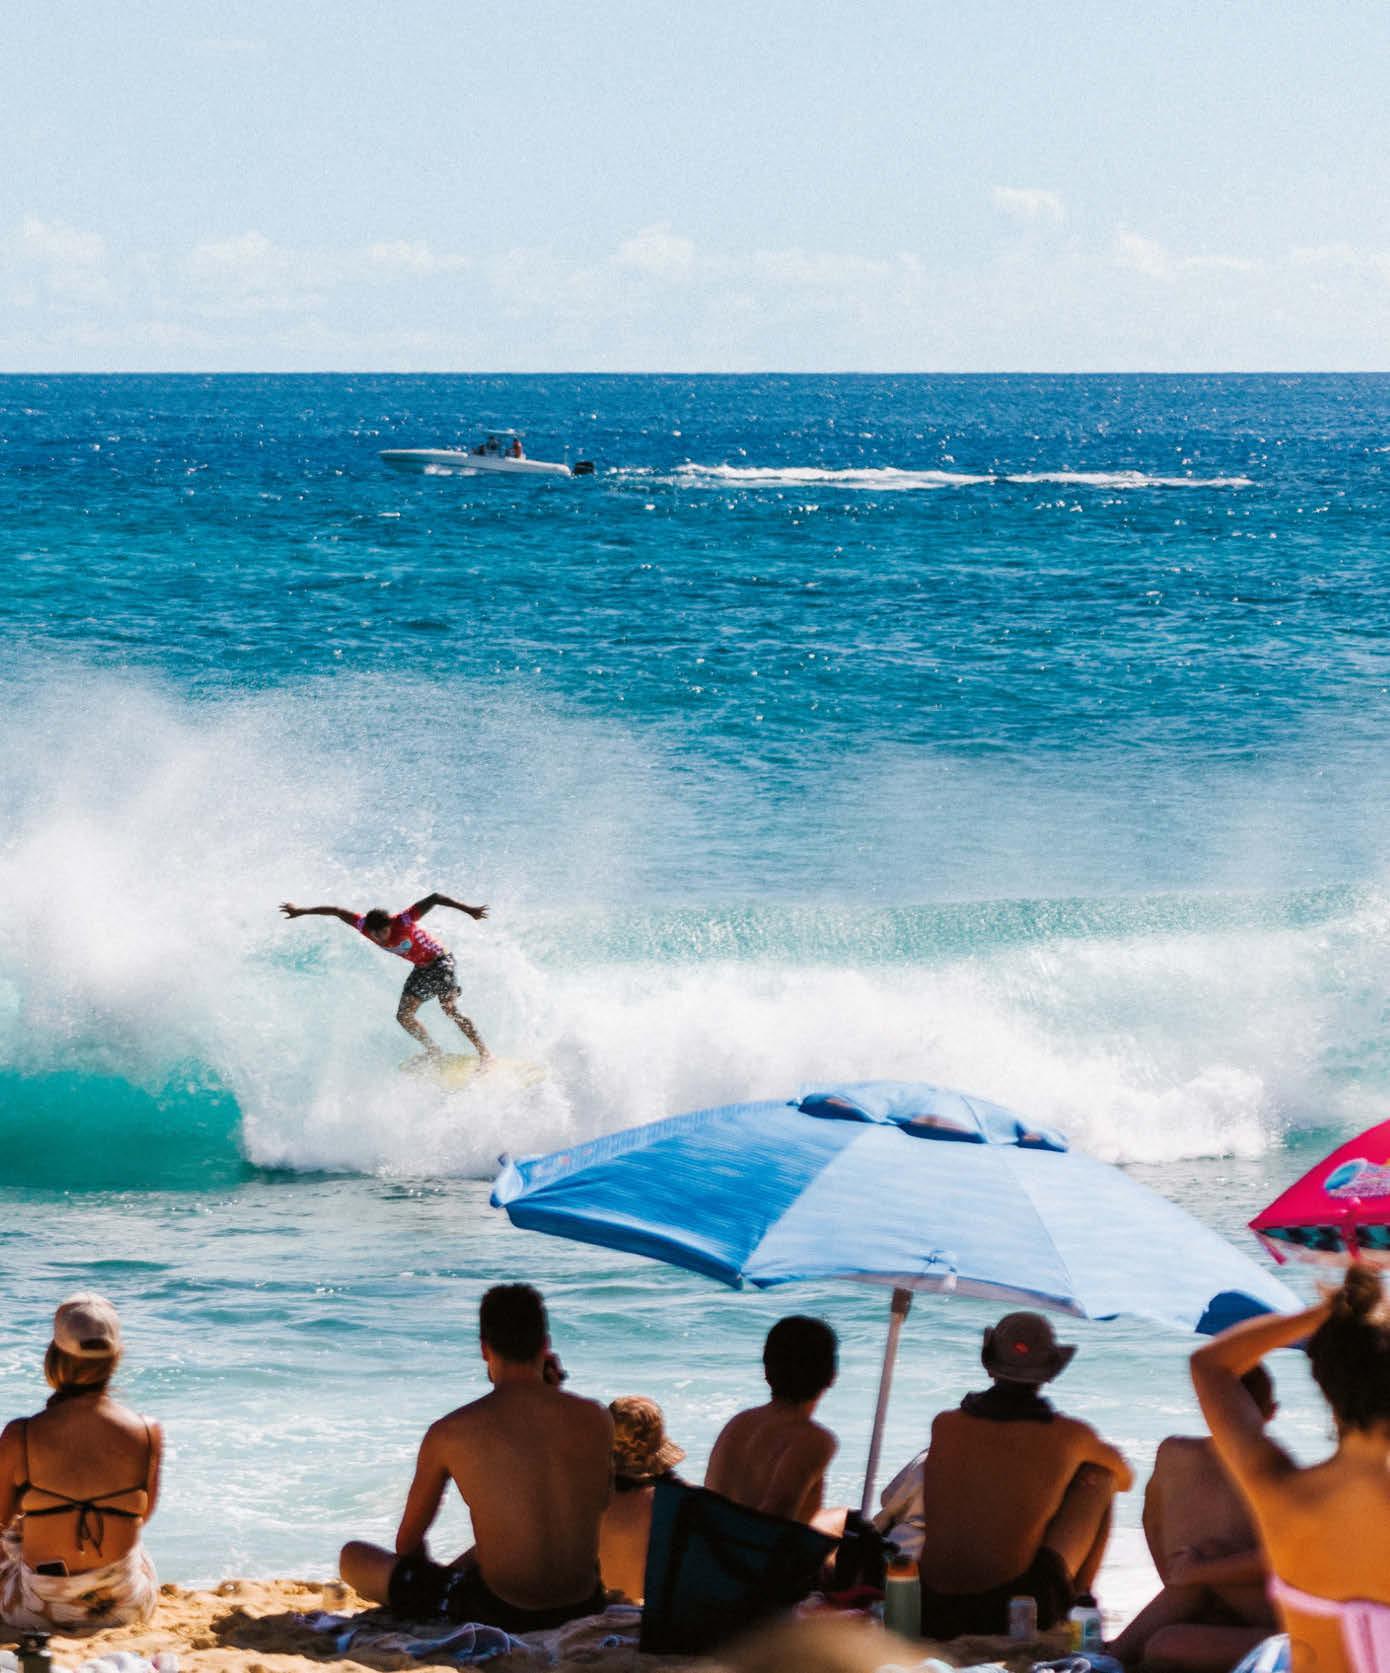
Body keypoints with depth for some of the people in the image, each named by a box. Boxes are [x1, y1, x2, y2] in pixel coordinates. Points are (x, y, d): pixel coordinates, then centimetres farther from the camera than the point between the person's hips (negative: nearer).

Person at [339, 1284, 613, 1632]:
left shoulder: (449, 1433, -9)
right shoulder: (594, 1419, -3)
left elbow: (408, 1543, 3)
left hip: (501, 1614, -5)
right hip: (585, 1602, 5)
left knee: (353, 1557, 14)